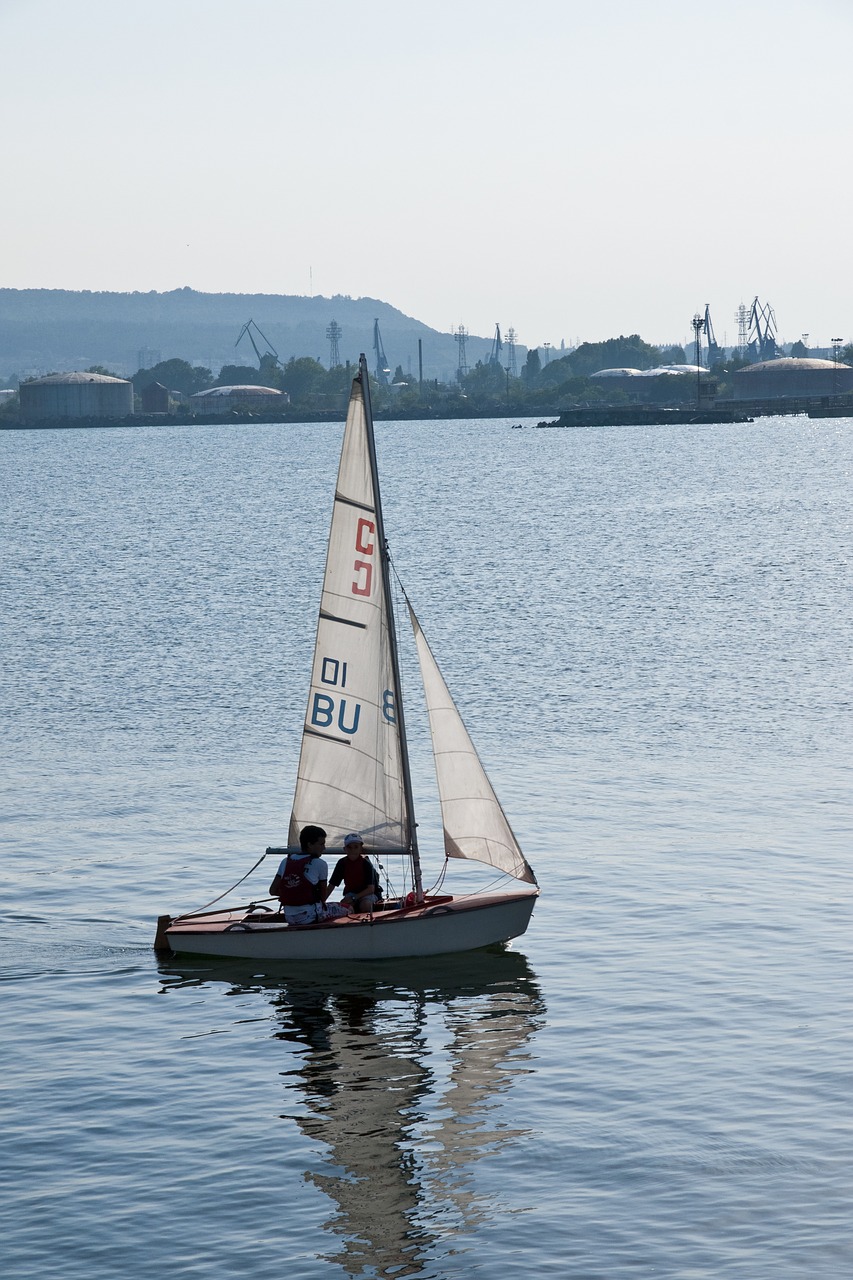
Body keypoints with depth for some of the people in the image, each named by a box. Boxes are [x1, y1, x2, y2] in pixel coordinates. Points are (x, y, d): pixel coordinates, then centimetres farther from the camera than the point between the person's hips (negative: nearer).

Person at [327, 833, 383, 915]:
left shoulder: (366, 863, -15)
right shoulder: (342, 863, -5)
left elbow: (371, 889, -19)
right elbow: (332, 885, -1)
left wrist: (354, 898, -30)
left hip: (367, 893, -3)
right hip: (350, 892, 3)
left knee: (366, 904, -38)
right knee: (344, 906, -32)